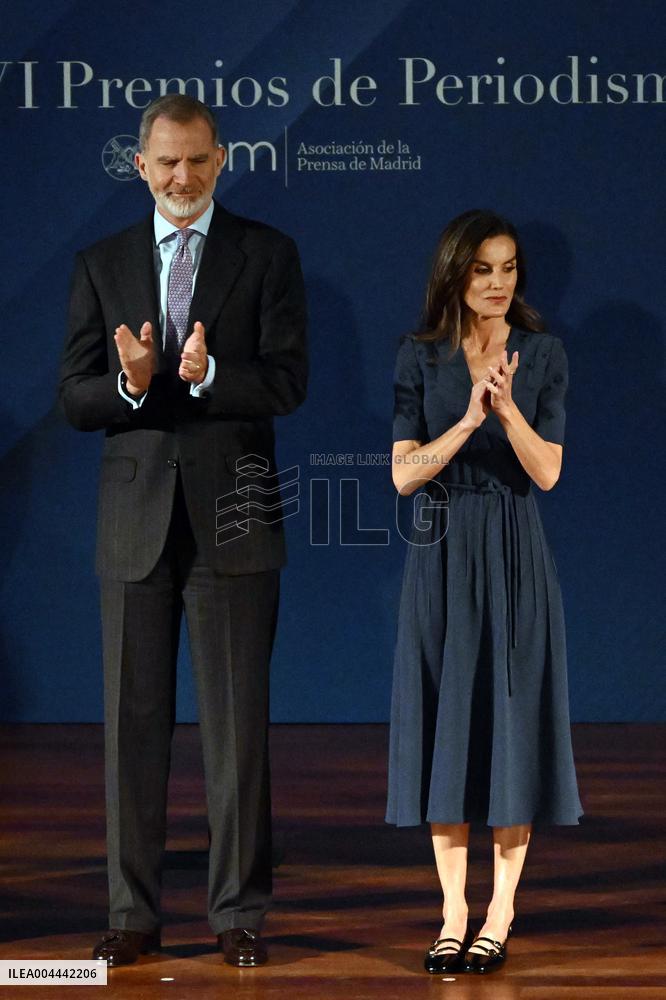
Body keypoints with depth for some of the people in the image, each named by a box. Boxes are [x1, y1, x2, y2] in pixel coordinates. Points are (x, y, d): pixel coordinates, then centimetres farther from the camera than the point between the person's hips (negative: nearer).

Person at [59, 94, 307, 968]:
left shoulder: (267, 255, 3)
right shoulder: (102, 266, 9)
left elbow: (286, 383, -6)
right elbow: (75, 400, 5)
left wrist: (204, 377, -24)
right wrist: (129, 383, -17)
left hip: (231, 517, -2)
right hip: (137, 522, 2)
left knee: (237, 722, 1)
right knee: (134, 722, 6)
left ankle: (239, 912, 10)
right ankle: (134, 913, 13)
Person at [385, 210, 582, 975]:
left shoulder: (542, 354, 1)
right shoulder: (419, 357, 2)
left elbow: (547, 471, -5)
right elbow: (403, 474, -5)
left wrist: (506, 406, -21)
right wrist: (468, 420, -19)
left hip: (514, 555, 0)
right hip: (441, 557, 1)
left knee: (512, 721, 0)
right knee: (446, 723, 2)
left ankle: (500, 915, 8)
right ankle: (453, 916, 8)